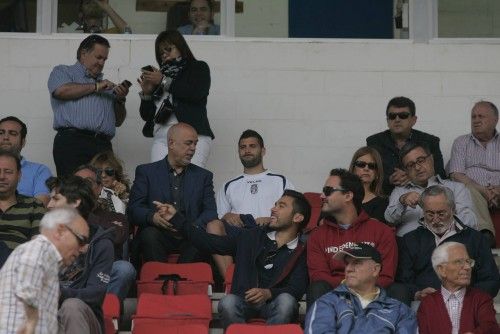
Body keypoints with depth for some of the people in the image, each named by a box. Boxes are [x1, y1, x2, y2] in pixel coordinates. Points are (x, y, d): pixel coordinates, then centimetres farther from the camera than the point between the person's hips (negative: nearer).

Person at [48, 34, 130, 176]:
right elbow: (61, 91, -7)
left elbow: (118, 121, 28)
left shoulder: (106, 85, 32)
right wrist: (95, 87, 2)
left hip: (103, 144, 4)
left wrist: (120, 99, 9)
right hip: (72, 141, -4)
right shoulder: (62, 72, 18)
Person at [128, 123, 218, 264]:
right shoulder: (146, 172, 14)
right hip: (159, 234, -1)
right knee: (149, 234, -34)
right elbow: (133, 209, 3)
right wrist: (153, 217, -20)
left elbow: (210, 212, 8)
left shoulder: (203, 176, 20)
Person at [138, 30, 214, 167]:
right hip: (161, 138, 4)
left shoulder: (198, 68, 15)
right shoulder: (161, 73, 24)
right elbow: (146, 115, 23)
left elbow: (196, 93, -7)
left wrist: (164, 81, -2)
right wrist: (146, 93, 4)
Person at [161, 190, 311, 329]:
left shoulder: (301, 253, 8)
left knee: (286, 301, -37)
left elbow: (297, 289, -4)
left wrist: (268, 293, -23)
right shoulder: (251, 237, 18)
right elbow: (210, 242, 14)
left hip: (274, 303, -2)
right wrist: (176, 219, 8)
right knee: (228, 303, -33)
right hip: (244, 301, 2)